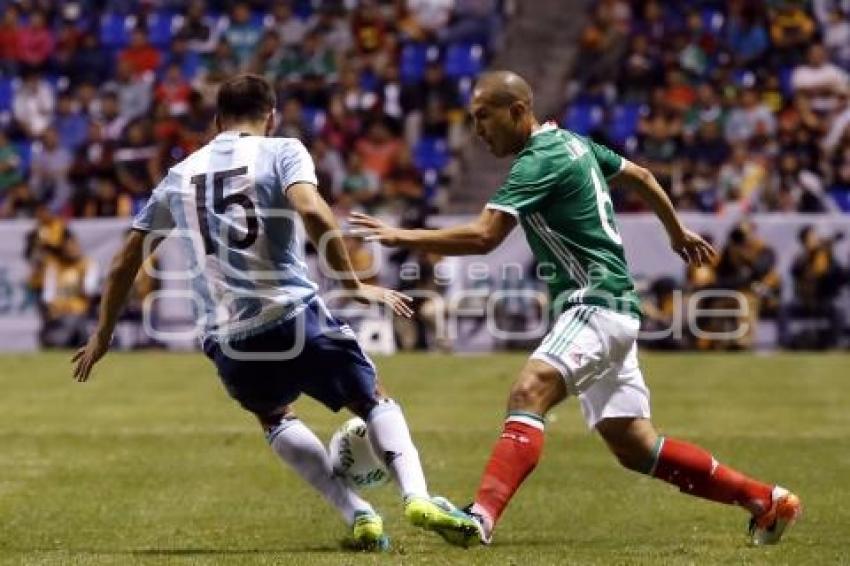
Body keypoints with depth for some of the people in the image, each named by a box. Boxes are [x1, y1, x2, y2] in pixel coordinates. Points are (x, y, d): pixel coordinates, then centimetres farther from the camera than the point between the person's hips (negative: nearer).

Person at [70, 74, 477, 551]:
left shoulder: (179, 176, 18)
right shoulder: (282, 152, 5)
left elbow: (125, 263, 24)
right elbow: (312, 211, -17)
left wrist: (102, 337, 35)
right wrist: (355, 284, -11)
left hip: (228, 340, 3)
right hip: (295, 315, -3)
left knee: (275, 418, 31)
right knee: (375, 402, 18)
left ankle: (359, 514, 14)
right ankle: (418, 497, -7)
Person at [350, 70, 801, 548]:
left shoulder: (540, 161, -16)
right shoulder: (571, 141, 13)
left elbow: (482, 237, -25)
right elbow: (641, 176, 26)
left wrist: (402, 237, -23)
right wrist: (678, 233, 40)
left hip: (596, 305, -10)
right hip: (608, 306, 10)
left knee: (529, 393, -28)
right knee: (635, 447, 11)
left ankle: (483, 517, -46)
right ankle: (766, 500, 20)